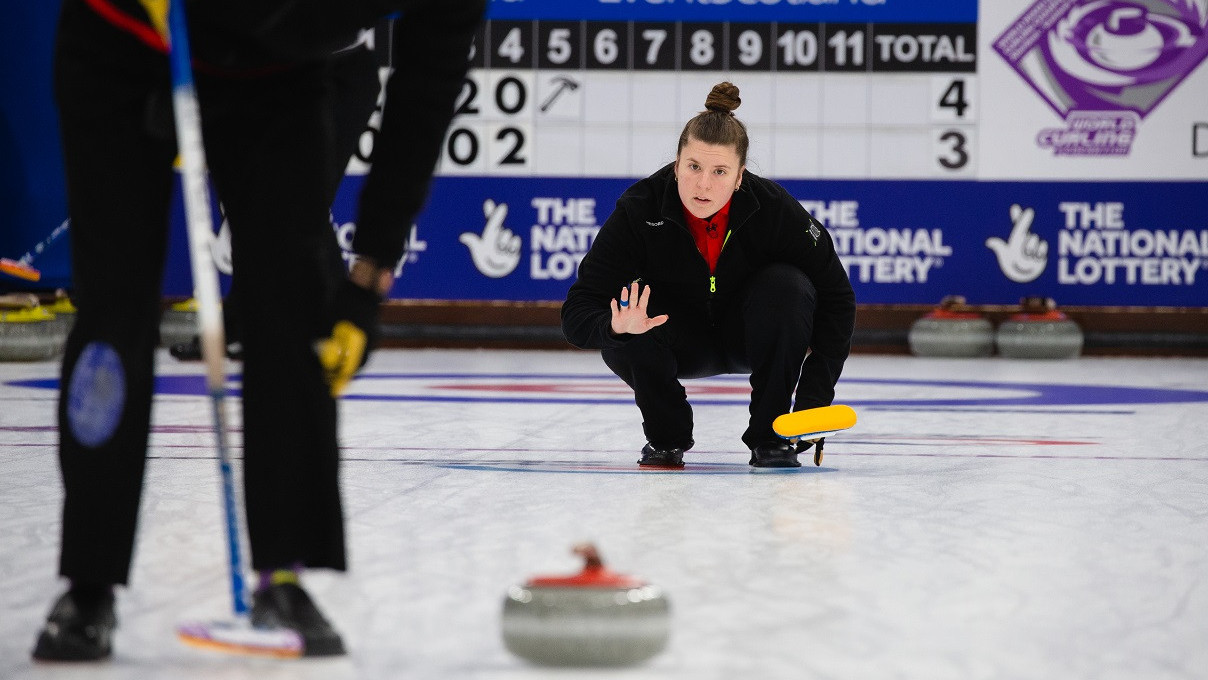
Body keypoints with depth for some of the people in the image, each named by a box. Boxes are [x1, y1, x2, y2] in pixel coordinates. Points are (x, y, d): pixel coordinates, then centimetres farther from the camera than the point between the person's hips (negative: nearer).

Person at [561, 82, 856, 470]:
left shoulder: (774, 209, -27)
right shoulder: (639, 209, -27)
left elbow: (836, 297, -18)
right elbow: (577, 314, -27)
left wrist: (814, 396, -28)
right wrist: (616, 326, -52)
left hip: (751, 336, 0)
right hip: (681, 343, 0)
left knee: (787, 286, -30)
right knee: (619, 334, -31)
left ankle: (770, 436, -14)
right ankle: (666, 436, -3)